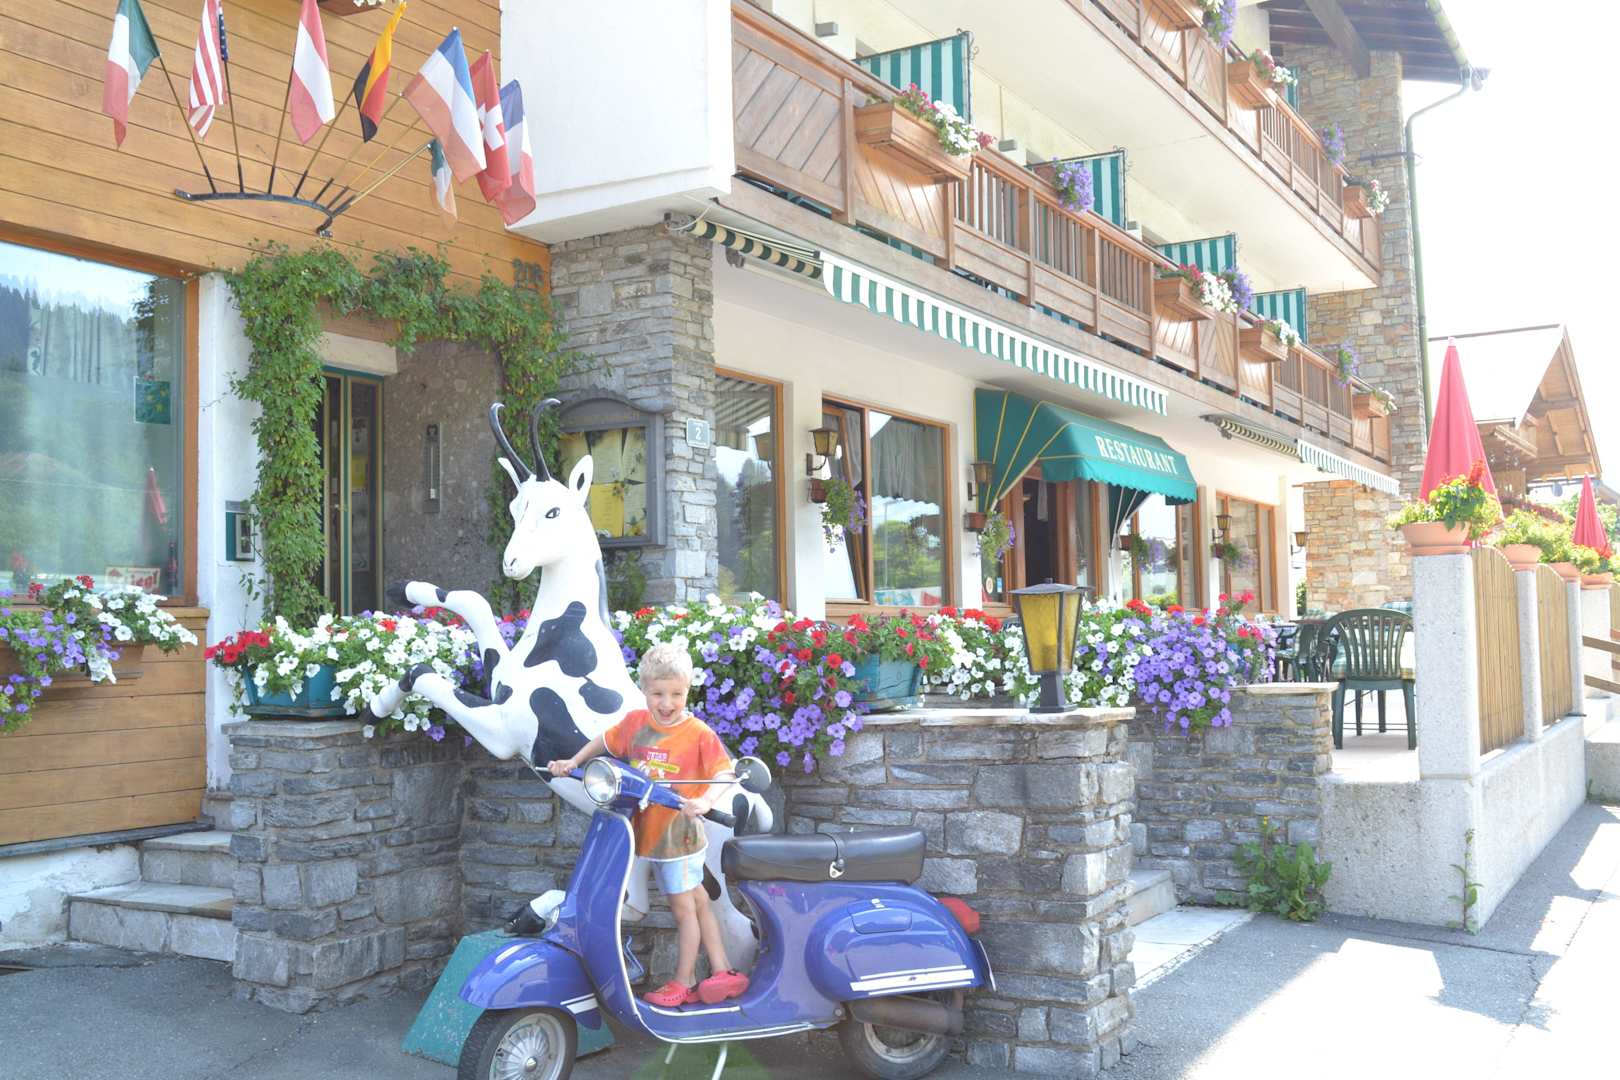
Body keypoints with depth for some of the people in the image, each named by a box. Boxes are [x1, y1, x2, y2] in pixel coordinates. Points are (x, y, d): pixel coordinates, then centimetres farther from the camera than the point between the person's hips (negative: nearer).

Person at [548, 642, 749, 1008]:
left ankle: (683, 982, 19)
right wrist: (573, 762, 11)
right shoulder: (635, 722, 1)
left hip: (679, 833, -5)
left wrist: (706, 801, -34)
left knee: (684, 908, 5)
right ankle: (722, 972, 22)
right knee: (698, 902, 14)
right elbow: (605, 741, 19)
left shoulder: (699, 734, -14)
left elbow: (725, 773, -18)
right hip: (647, 833, 5)